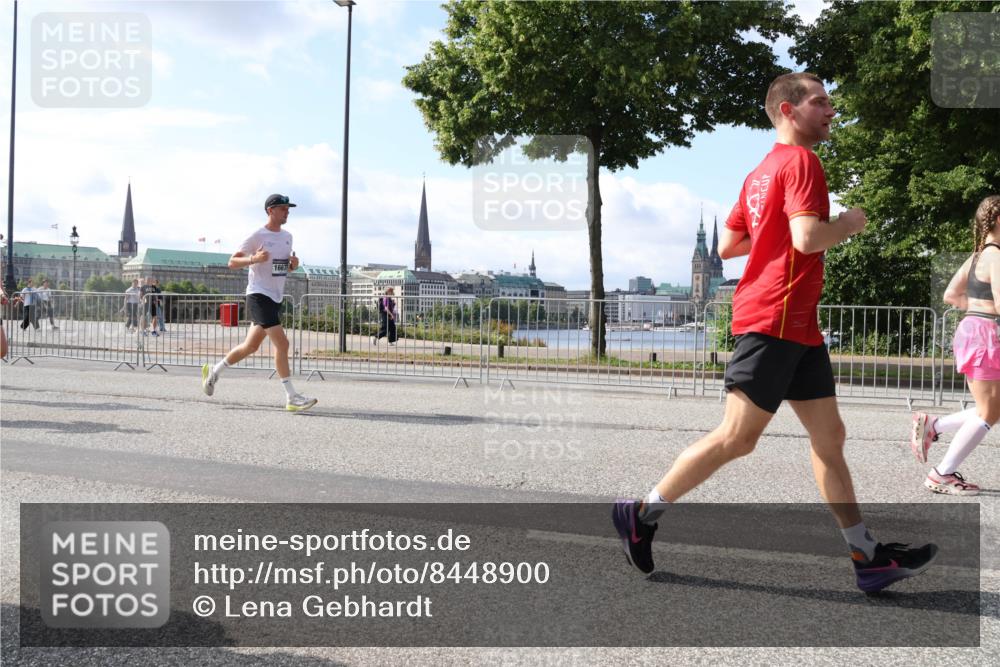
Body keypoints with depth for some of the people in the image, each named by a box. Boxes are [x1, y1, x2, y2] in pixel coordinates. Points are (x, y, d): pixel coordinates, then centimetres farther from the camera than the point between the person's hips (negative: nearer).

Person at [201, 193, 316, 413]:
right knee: (281, 343, -16)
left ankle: (213, 371, 35)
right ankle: (292, 398, -14)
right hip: (259, 295, -8)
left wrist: (293, 264, 1)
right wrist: (253, 259, -24)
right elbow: (232, 262, -7)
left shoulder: (287, 236, 13)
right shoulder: (257, 236, -9)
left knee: (251, 346, 15)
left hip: (275, 298, 8)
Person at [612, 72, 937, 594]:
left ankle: (867, 556, 11)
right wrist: (850, 222, -4)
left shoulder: (760, 172, 18)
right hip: (775, 320, -10)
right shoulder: (800, 160, -9)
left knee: (829, 436, 8)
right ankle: (641, 513, 5)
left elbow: (726, 245, 20)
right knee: (736, 438, -6)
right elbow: (808, 238, -22)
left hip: (797, 326, 10)